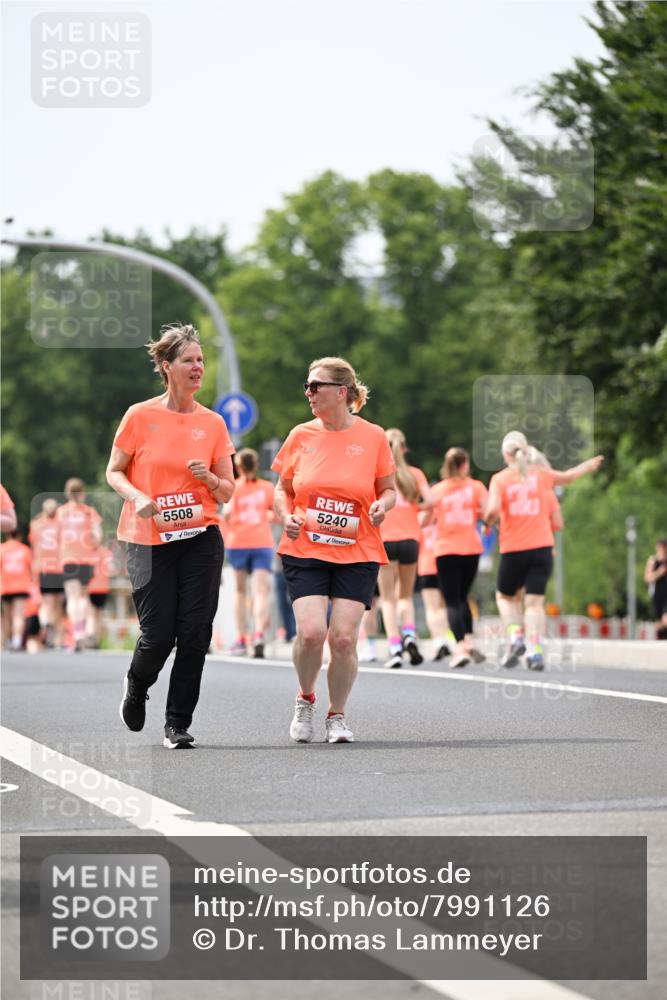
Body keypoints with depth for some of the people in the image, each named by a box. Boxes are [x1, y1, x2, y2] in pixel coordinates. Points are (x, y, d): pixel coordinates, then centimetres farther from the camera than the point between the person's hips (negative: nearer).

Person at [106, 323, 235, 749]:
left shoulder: (213, 423, 5)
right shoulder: (140, 416, -2)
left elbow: (227, 493, 9)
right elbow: (114, 472, 6)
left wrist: (208, 478, -12)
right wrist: (137, 496, -14)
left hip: (201, 538, 2)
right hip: (149, 539, -2)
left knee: (194, 634, -6)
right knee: (158, 635, -6)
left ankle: (178, 724, 6)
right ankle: (136, 687, 29)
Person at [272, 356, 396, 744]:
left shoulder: (372, 436, 1)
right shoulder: (301, 435, 4)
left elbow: (388, 489, 11)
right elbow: (283, 489, 15)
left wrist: (383, 504, -11)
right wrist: (287, 517, -5)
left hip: (357, 554, 0)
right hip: (305, 550, 1)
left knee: (344, 638, -8)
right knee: (311, 632, -16)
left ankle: (338, 715, 13)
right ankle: (305, 700, 12)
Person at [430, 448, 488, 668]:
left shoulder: (437, 490, 4)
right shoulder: (475, 487, 2)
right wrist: (477, 514, 12)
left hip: (445, 550, -1)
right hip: (471, 549, 1)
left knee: (452, 602, -3)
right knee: (462, 597, 19)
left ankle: (461, 647, -19)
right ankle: (469, 640, 4)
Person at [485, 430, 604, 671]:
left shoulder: (499, 479, -3)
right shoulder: (541, 474, 6)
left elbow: (492, 510, -17)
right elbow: (569, 476, 24)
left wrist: (487, 523, 6)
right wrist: (590, 464, 43)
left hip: (513, 549, -2)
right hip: (542, 547, 2)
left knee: (505, 596, 19)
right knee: (534, 601, 1)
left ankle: (515, 636, -2)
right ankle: (535, 650, -13)